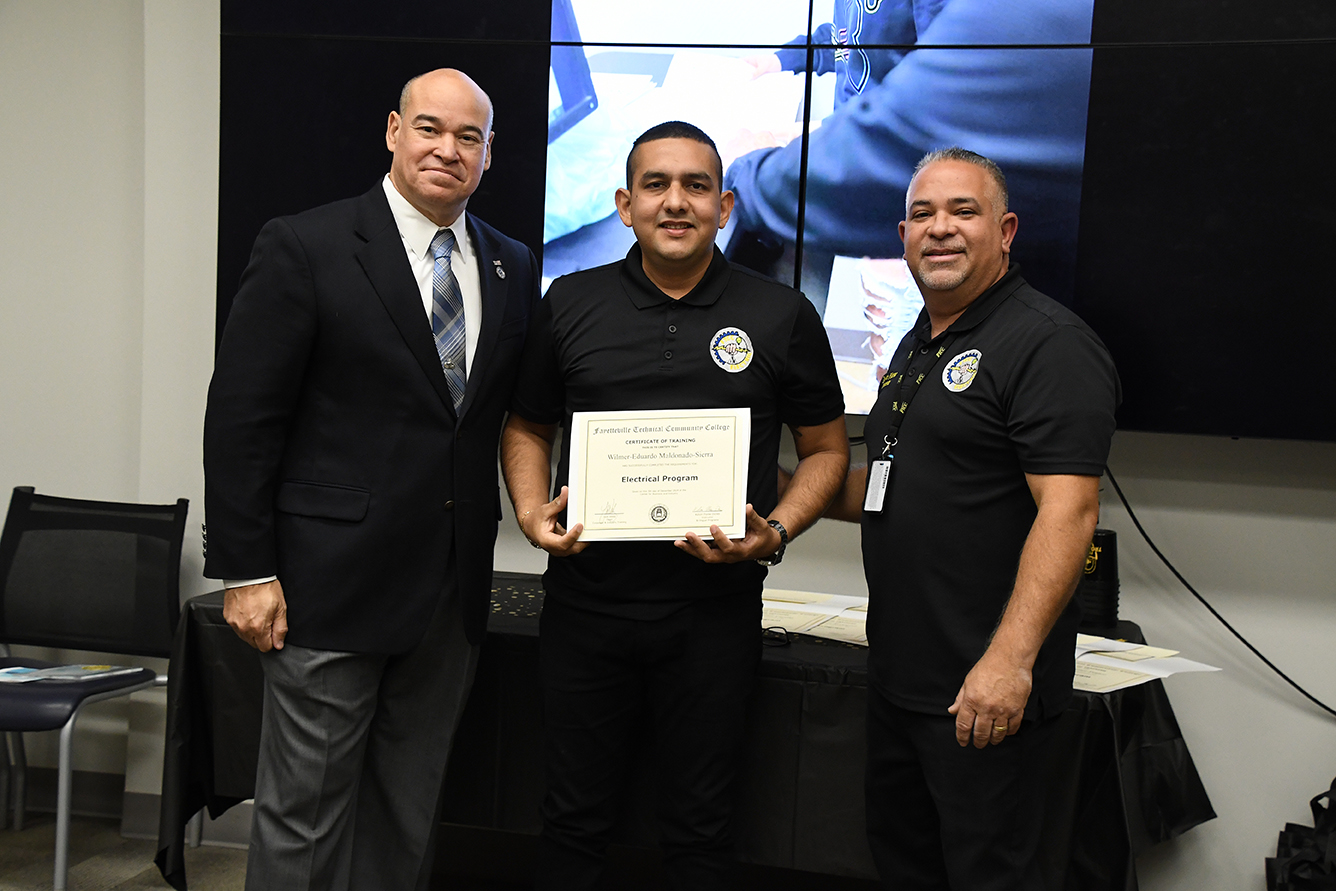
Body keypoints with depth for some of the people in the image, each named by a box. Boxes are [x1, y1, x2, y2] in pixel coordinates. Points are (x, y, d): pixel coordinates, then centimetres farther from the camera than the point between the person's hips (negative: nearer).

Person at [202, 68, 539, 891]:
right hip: (333, 580, -5)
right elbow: (241, 417, -8)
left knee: (410, 816, 16)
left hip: (453, 591, 5)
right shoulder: (306, 248, -7)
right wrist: (246, 572, -11)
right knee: (305, 817, 4)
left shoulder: (513, 268, 9)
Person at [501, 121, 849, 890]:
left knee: (700, 828, 11)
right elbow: (527, 428, 14)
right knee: (574, 821, 13)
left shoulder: (782, 316, 0)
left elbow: (827, 449, 6)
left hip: (715, 614, -1)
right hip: (585, 602, 1)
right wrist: (533, 511, -4)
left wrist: (776, 532, -11)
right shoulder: (569, 305, 4)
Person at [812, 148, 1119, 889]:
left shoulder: (1048, 344, -14)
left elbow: (1067, 511, -23)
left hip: (986, 688, -9)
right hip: (898, 674, 9)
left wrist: (1010, 660, -29)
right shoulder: (917, 346, 15)